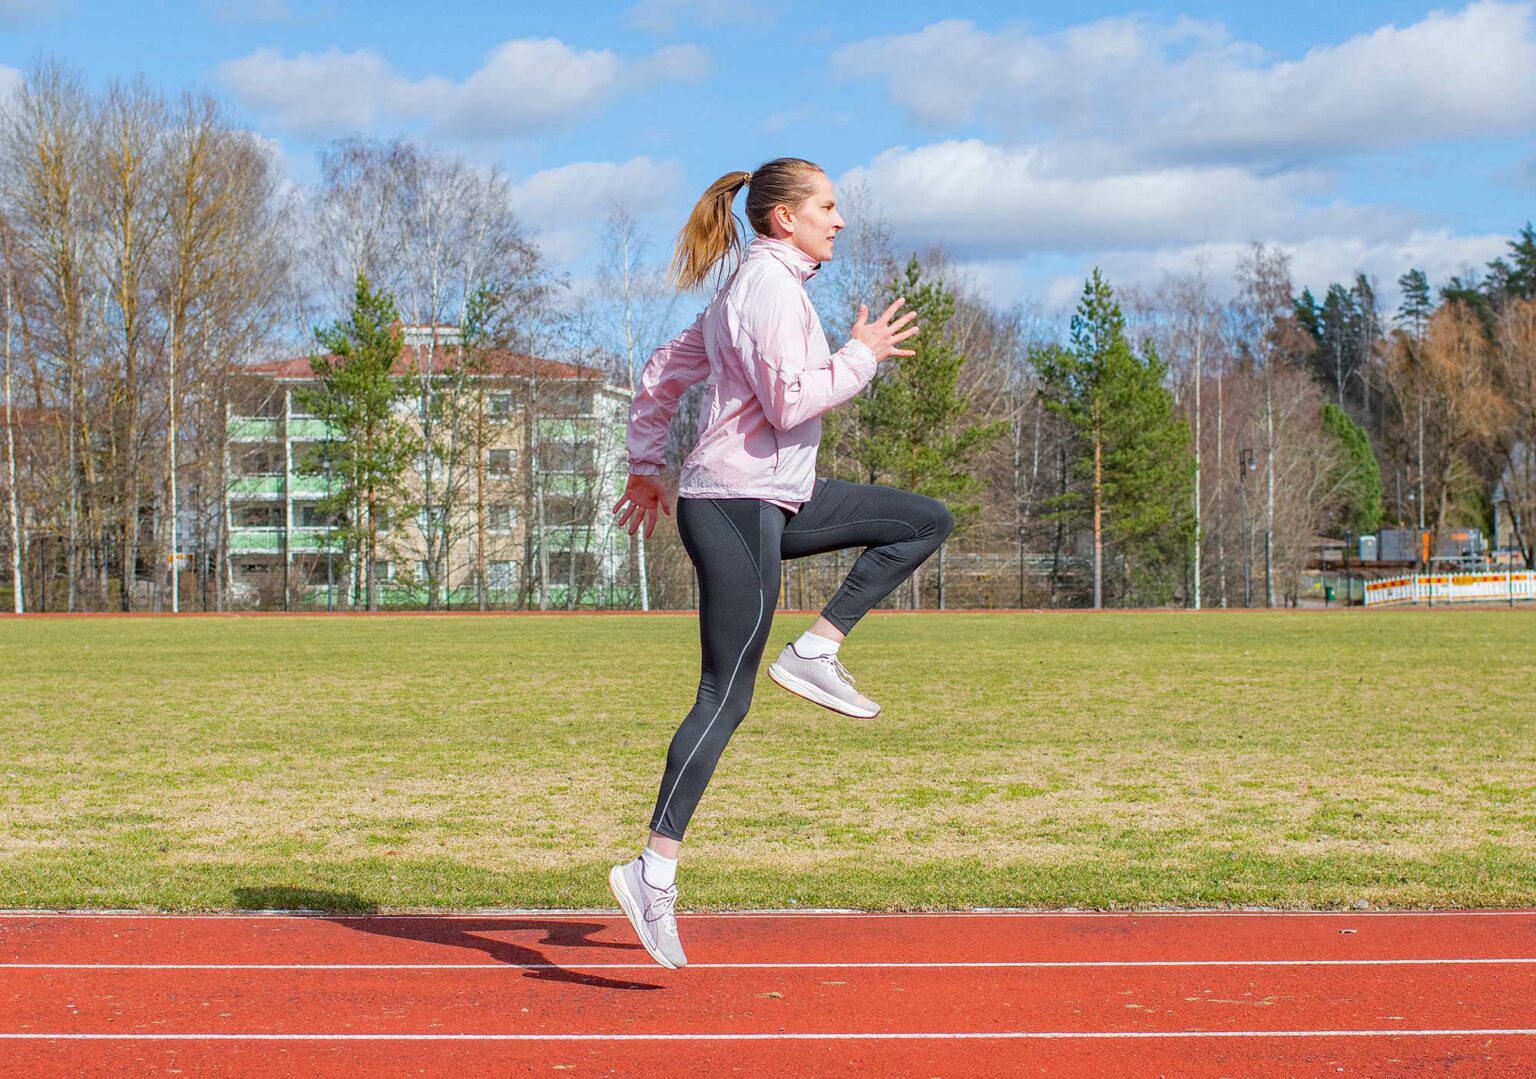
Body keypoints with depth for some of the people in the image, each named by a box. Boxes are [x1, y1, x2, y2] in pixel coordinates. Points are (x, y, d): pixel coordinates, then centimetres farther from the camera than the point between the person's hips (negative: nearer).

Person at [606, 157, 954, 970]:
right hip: (738, 507, -10)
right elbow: (790, 402, -22)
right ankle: (654, 873, -6)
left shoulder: (743, 290, 16)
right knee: (725, 699, -9)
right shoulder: (770, 286, -13)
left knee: (927, 521, 11)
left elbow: (662, 371, 21)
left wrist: (645, 467, 23)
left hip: (777, 500, 10)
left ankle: (814, 651, 3)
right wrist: (862, 355, -9)